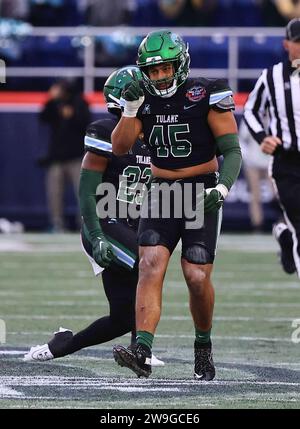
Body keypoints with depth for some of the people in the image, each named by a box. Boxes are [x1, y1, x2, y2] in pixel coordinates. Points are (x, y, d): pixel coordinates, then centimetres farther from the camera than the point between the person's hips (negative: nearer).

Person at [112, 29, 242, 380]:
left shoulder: (207, 95, -8)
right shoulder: (145, 100, 5)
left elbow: (232, 151, -8)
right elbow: (119, 148, -1)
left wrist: (222, 188, -24)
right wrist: (131, 108, -14)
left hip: (201, 193, -3)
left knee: (197, 278, -7)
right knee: (150, 266, -15)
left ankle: (203, 347, 19)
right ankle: (142, 351, -26)